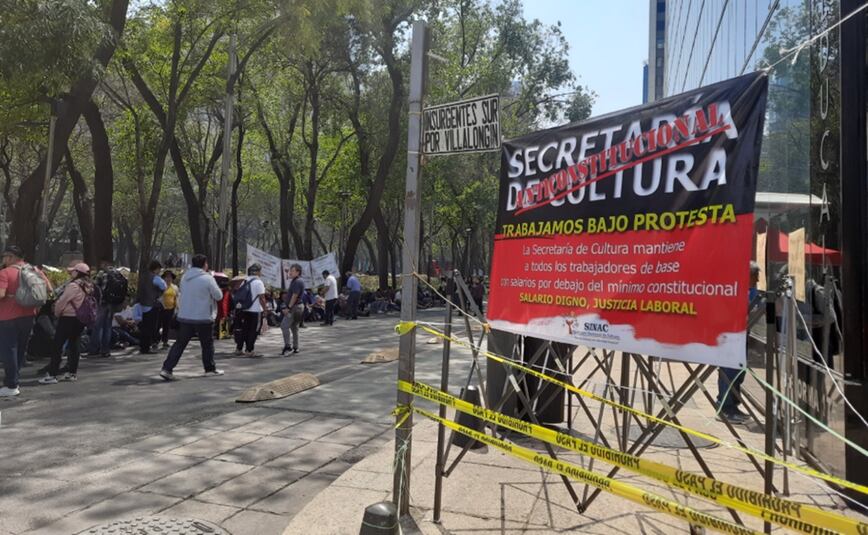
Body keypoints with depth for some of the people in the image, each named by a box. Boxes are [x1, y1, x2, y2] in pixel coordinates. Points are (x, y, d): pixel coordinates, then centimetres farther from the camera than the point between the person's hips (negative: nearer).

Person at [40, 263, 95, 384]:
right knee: (74, 344, 15)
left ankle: (52, 375, -3)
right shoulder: (90, 286, 8)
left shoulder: (74, 285, -17)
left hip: (68, 318, -8)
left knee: (57, 345, -3)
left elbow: (62, 302, -15)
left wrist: (57, 313, 5)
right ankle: (72, 373, 17)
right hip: (80, 318, 8)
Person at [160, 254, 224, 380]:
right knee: (207, 344, 10)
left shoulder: (185, 277, 7)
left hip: (184, 317, 5)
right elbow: (219, 296, -6)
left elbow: (180, 294, 17)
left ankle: (166, 368, 1)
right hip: (203, 318, -5)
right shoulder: (208, 279, -13)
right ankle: (210, 369, 20)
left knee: (180, 343, 8)